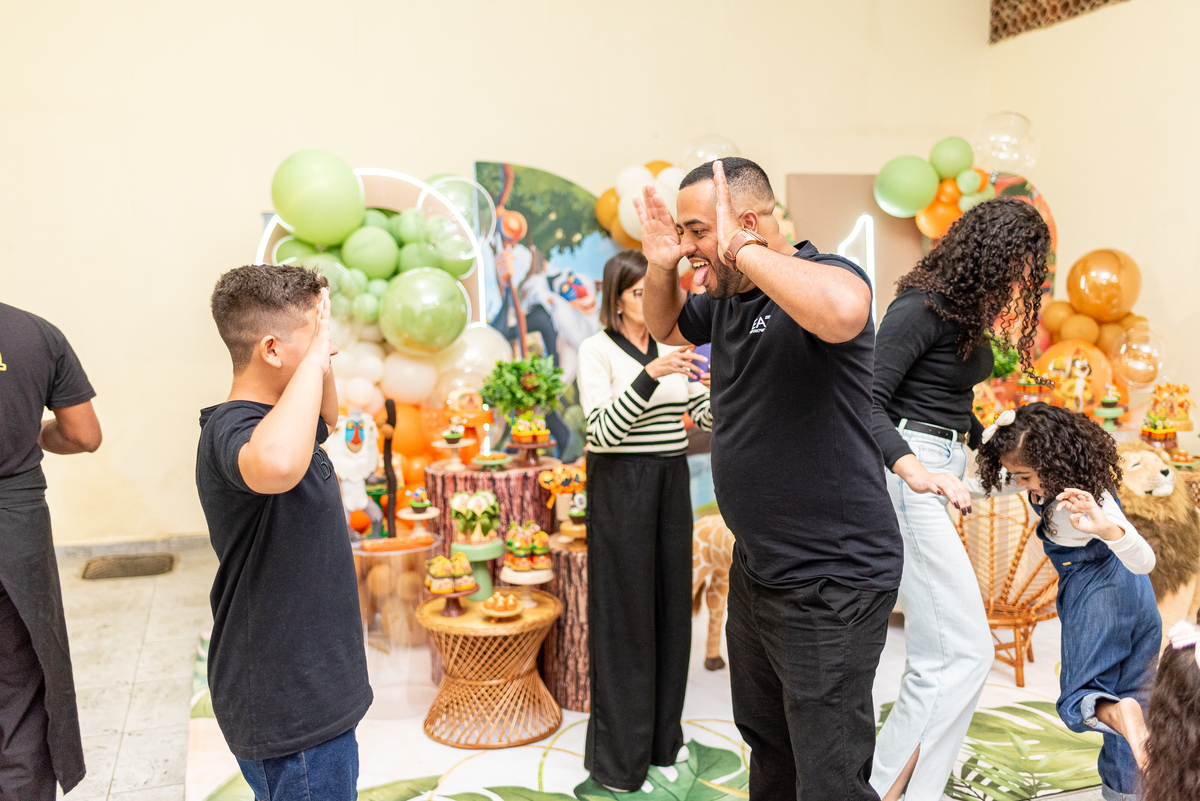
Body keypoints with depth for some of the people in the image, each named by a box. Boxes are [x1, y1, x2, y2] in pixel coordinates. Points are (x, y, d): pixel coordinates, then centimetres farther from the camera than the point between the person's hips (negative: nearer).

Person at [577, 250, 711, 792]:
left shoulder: (670, 348, 10)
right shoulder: (597, 350, -7)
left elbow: (706, 416, 8)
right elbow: (604, 430, -19)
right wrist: (650, 375, -28)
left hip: (671, 483, 6)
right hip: (620, 487, -6)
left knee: (670, 605, 10)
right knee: (624, 612, 0)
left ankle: (662, 737, 26)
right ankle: (619, 757, 12)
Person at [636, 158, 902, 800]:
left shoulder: (825, 273, -19)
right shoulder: (727, 297, 6)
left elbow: (842, 311, -44)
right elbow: (668, 328, 25)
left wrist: (740, 246, -30)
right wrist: (661, 268, 3)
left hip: (830, 583, -9)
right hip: (756, 568, 9)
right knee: (766, 745, 27)